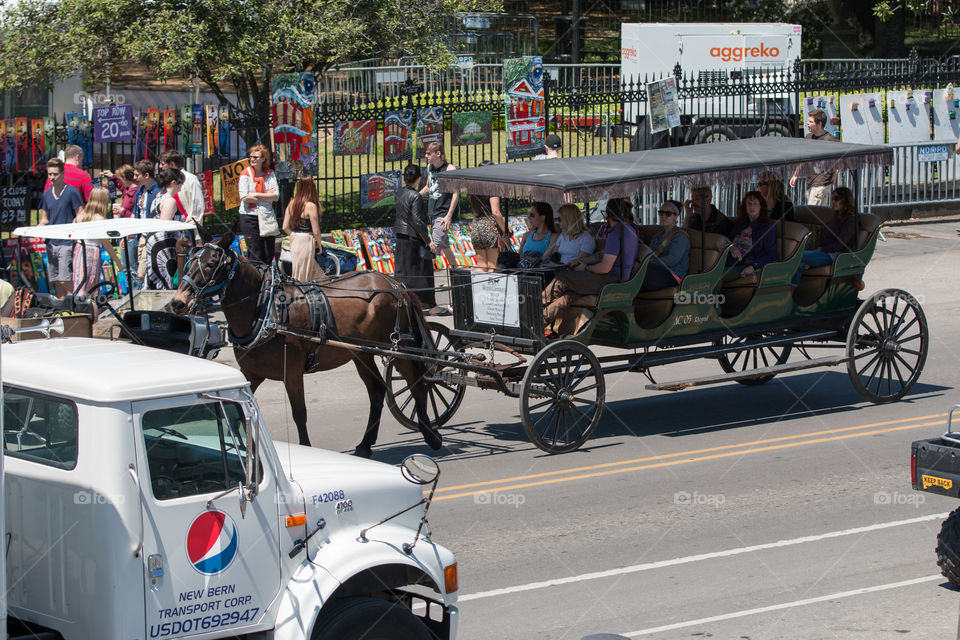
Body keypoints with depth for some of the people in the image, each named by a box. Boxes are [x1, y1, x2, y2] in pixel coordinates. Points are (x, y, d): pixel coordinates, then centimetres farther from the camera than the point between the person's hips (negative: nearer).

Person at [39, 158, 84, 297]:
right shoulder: (47, 194, 12)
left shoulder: (72, 192, -6)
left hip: (67, 242, -6)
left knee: (65, 281, -14)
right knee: (56, 281, 6)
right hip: (51, 243, 6)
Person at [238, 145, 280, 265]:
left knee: (269, 253, 6)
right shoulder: (245, 174, -2)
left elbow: (276, 196, -5)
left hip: (267, 215, 3)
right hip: (249, 216, -3)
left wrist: (256, 195, -13)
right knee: (255, 254, -3)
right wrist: (267, 196, -9)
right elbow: (244, 197, -13)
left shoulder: (270, 173, 5)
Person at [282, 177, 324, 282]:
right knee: (302, 278, 0)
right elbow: (316, 231, -13)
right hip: (306, 242, -7)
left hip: (294, 242, 7)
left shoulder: (291, 204, 5)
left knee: (316, 273, 17)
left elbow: (285, 227, 6)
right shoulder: (311, 206, -15)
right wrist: (319, 245, 3)